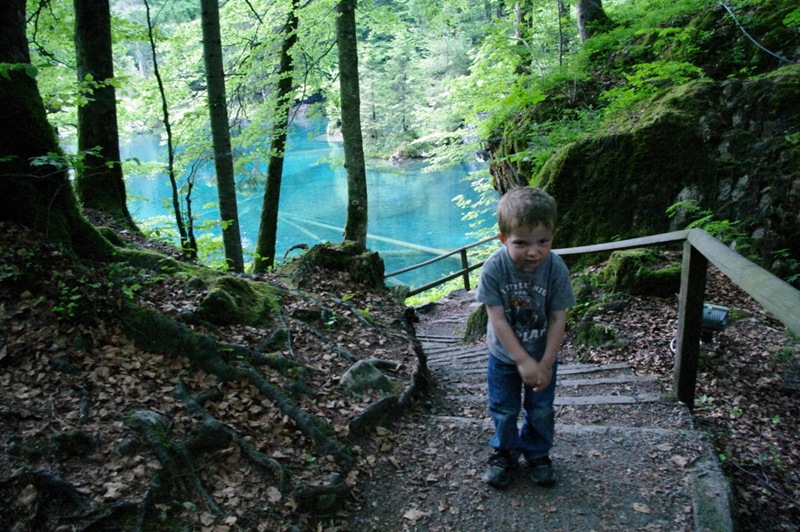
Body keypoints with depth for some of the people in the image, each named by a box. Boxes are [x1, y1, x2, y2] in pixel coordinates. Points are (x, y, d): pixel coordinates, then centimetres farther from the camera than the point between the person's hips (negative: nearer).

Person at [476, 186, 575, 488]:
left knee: (541, 411, 17)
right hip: (504, 356, -1)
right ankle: (504, 453, 41)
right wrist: (523, 360, -23)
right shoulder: (494, 268, -27)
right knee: (504, 411, 15)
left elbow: (558, 320, -15)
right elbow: (497, 319, -22)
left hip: (543, 355, 1)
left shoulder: (556, 268, -23)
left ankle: (537, 453, 42)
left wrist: (546, 363, -16)